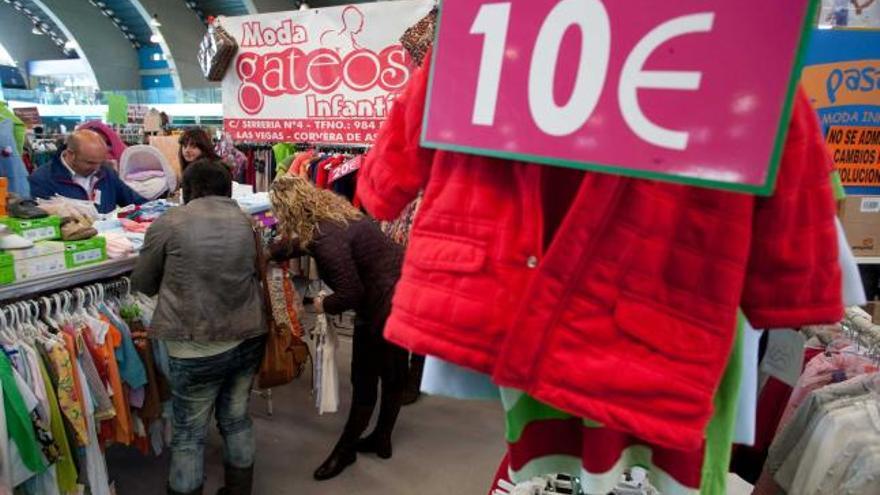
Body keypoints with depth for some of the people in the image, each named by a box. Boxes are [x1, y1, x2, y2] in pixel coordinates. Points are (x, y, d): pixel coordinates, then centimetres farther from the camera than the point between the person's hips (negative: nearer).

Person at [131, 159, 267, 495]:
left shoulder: (169, 223, -7)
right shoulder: (246, 221, 4)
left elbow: (142, 284, 4)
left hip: (198, 346, -4)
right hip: (249, 338, 5)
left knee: (189, 434, 13)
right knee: (236, 419, 21)